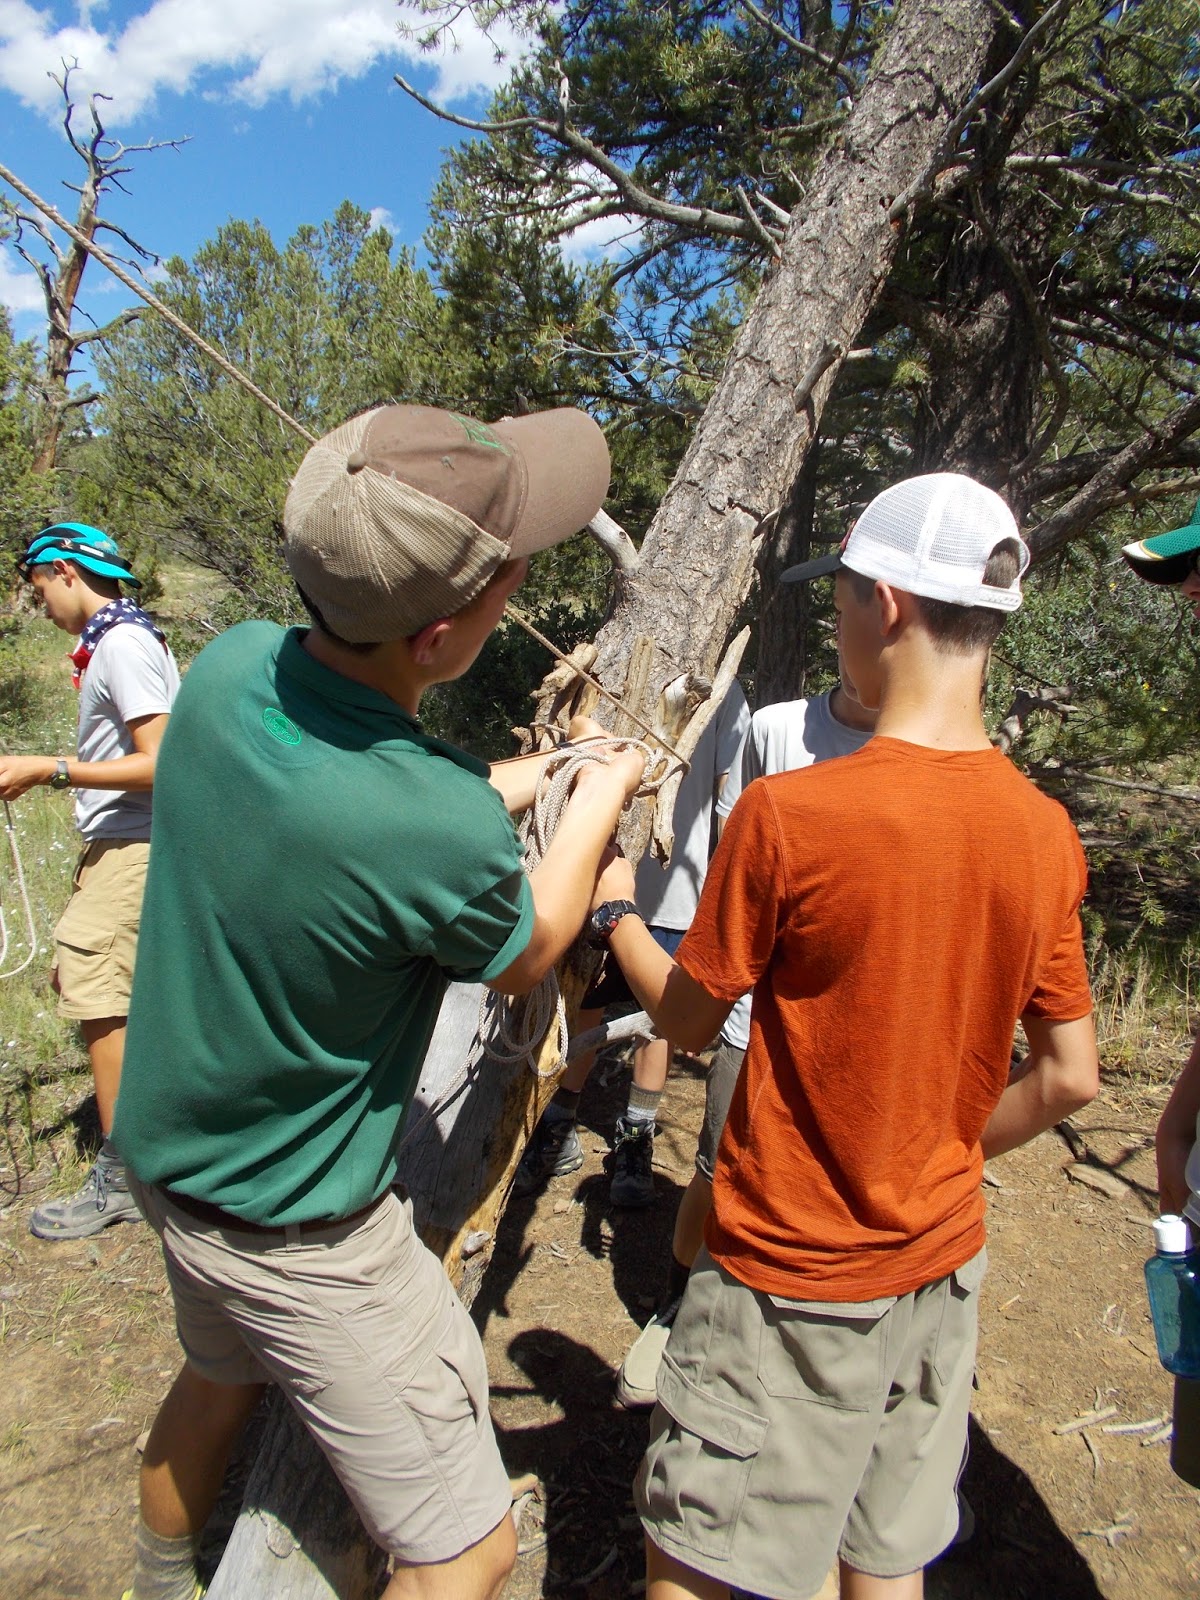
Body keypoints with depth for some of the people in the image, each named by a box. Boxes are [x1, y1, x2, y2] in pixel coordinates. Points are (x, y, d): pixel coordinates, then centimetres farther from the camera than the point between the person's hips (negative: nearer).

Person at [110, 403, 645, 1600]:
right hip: (295, 1228, -8)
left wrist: (534, 773, 8)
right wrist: (601, 794, 3)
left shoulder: (230, 668, -16)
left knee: (218, 1383, 37)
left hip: (171, 1155, 8)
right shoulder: (433, 830, -36)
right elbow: (522, 957, -11)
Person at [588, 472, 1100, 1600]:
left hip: (791, 1282, -5)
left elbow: (687, 1018, -10)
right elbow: (1068, 1078, 1)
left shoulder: (788, 811, -24)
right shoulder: (1046, 833, -7)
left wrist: (614, 907, 7)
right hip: (941, 1267, 6)